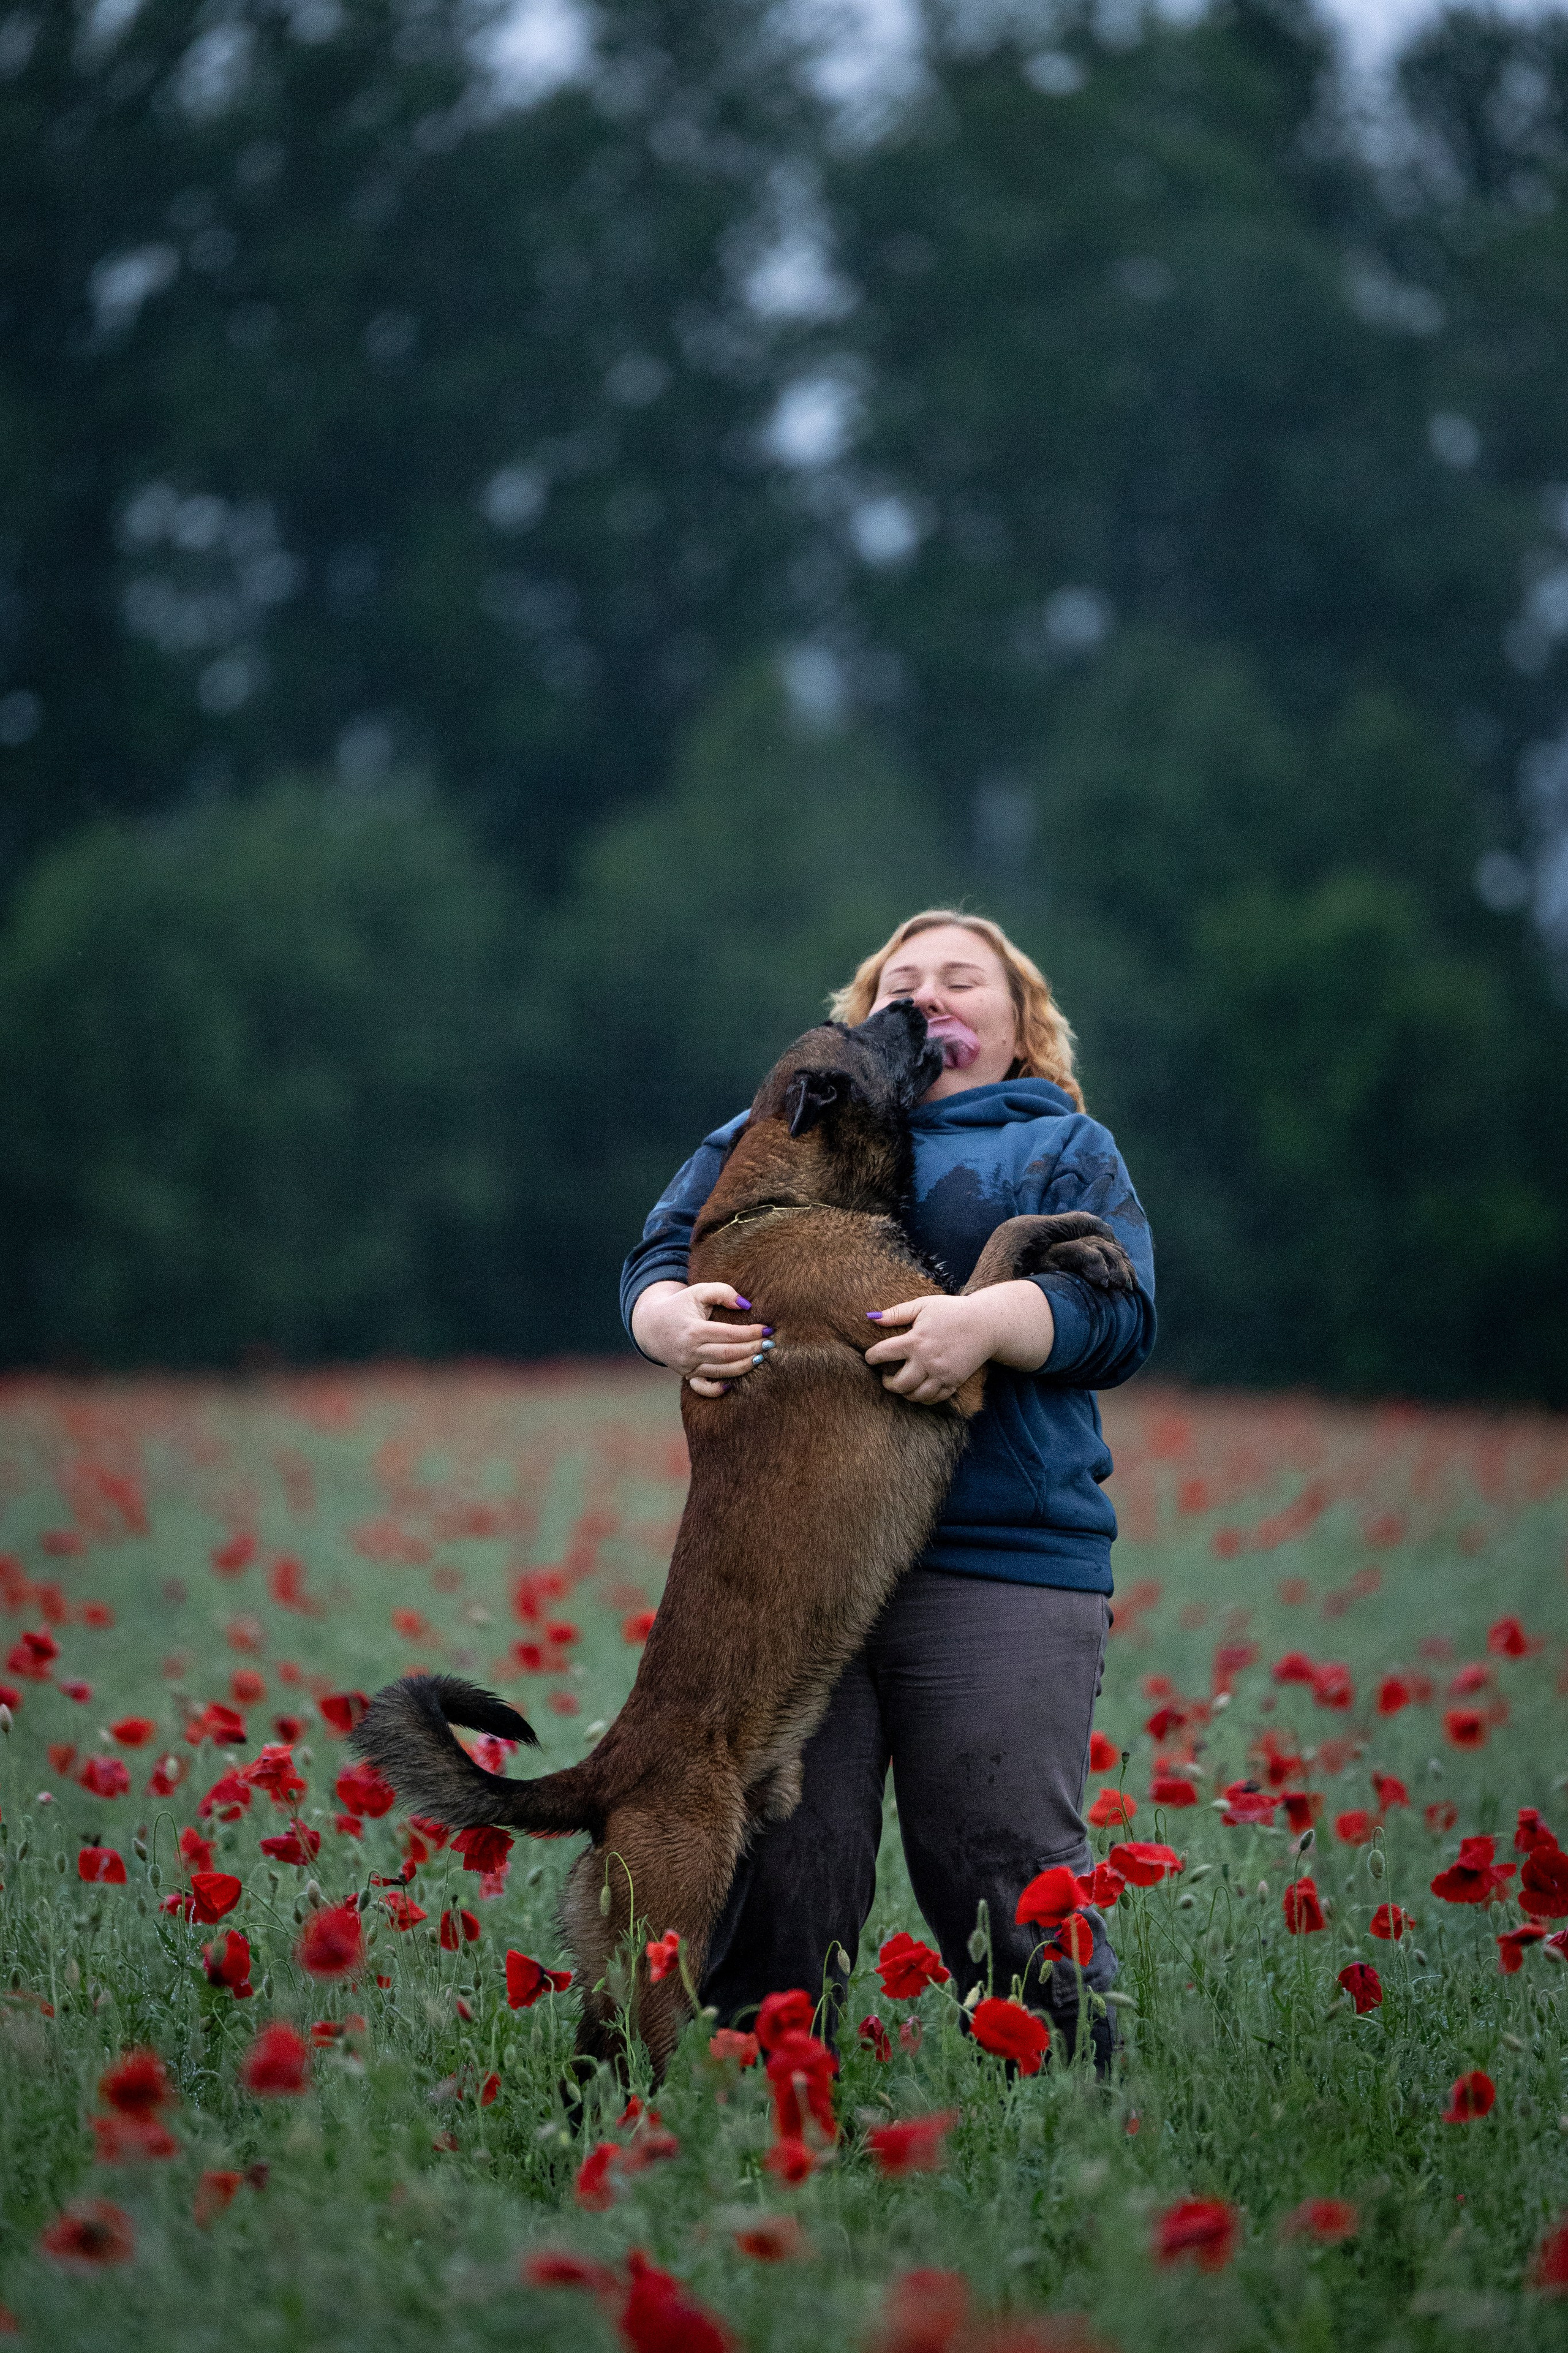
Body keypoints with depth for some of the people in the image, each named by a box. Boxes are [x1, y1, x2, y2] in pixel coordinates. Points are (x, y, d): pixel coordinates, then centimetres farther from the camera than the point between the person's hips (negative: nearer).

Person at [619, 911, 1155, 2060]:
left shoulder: (1064, 1148, 17)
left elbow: (1119, 1313, 2)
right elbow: (658, 1263, 12)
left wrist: (988, 1321, -18)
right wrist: (681, 1323, -12)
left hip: (1000, 1566, -2)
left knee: (1007, 1878, -6)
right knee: (774, 1873, -1)